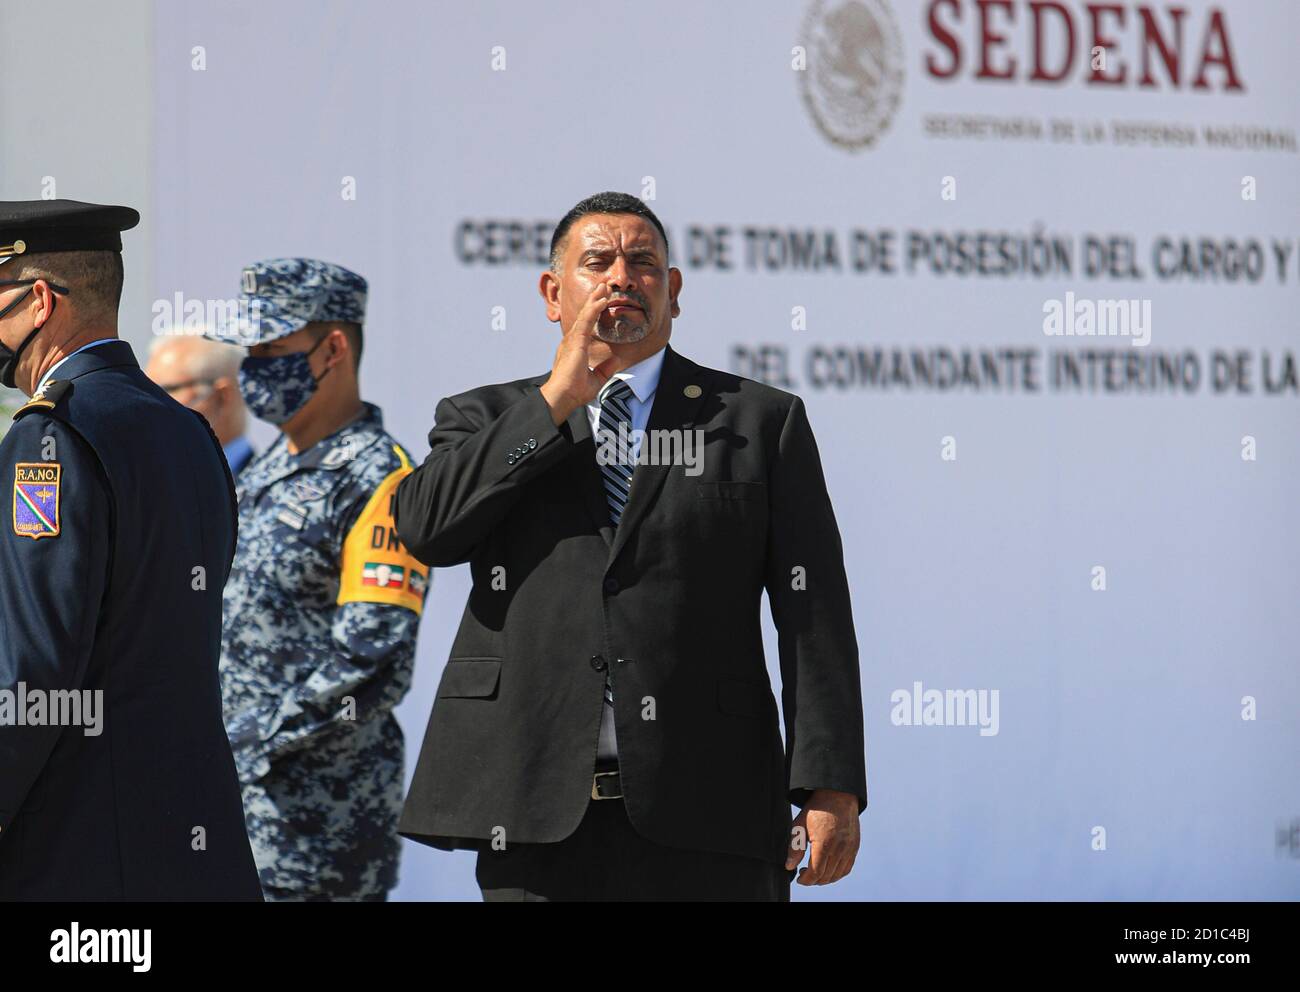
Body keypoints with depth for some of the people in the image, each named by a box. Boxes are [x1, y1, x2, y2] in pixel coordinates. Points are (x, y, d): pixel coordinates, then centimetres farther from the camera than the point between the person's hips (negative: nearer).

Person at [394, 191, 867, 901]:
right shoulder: (486, 419, 16)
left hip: (707, 816, -1)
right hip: (535, 815, 1)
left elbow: (813, 616, 4)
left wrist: (830, 788, -6)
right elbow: (425, 528, -5)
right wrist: (557, 398, -6)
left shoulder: (763, 422, 11)